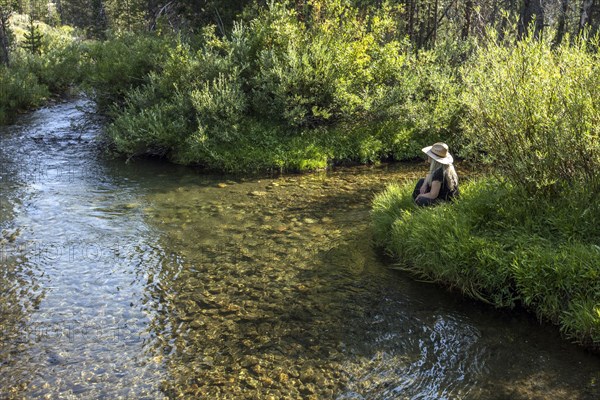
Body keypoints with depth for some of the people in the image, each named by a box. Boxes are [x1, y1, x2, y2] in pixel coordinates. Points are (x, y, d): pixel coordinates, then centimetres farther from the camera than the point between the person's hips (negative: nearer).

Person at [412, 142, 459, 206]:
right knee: (422, 181, 14)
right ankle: (414, 199, 20)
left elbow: (432, 195, -27)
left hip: (446, 201, -10)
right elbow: (430, 175, 16)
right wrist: (424, 185, -1)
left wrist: (420, 196, -9)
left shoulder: (439, 173, -31)